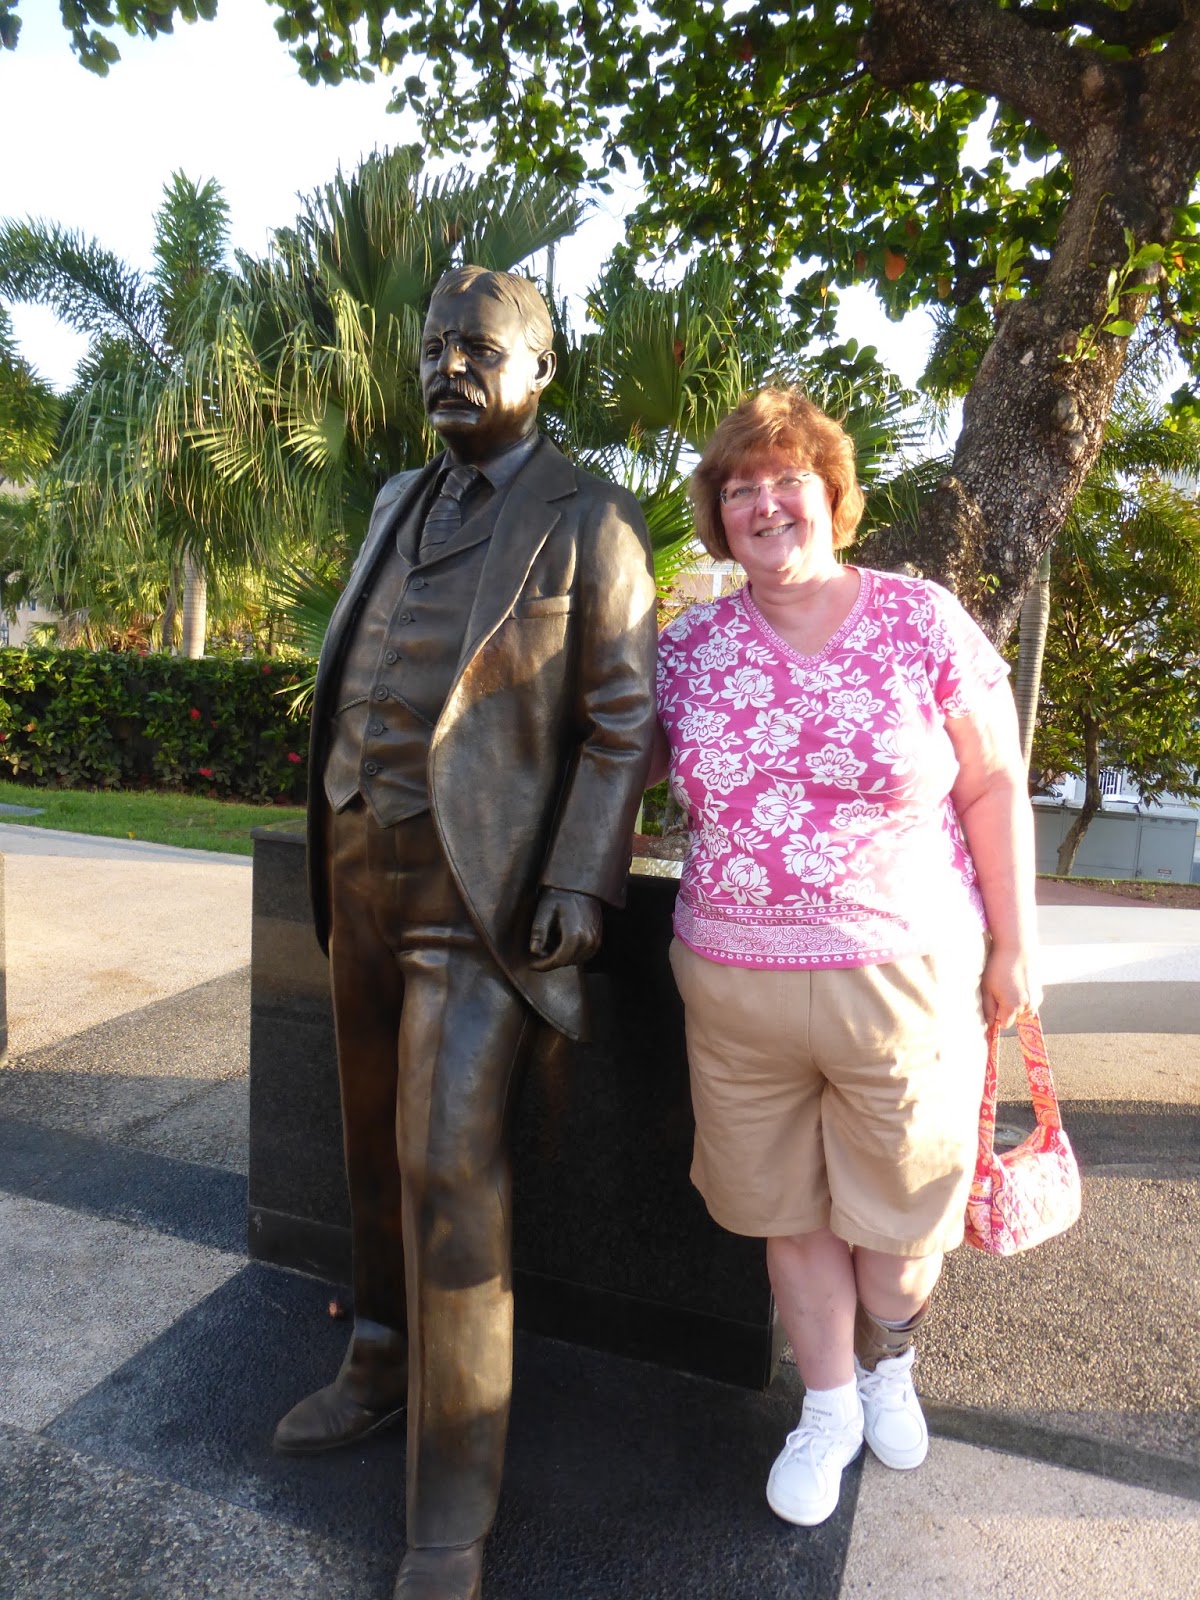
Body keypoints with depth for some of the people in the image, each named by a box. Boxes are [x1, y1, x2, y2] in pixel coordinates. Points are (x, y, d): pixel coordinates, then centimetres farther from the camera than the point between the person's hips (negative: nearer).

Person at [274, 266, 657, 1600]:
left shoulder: (589, 520, -4)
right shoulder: (401, 503, 15)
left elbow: (625, 718, -8)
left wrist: (581, 883, -18)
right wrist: (335, 838, 15)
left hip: (480, 884, -7)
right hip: (361, 865, 7)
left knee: (450, 1167, -11)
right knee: (378, 1131, 16)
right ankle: (385, 1358, 37)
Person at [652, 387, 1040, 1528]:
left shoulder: (922, 620, -4)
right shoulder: (689, 645, 2)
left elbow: (993, 787, -1)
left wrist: (1013, 943, 0)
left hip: (902, 975, -1)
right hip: (734, 987, 2)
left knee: (901, 1199, 16)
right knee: (788, 1203, 16)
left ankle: (888, 1362, 49)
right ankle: (828, 1408, 41)